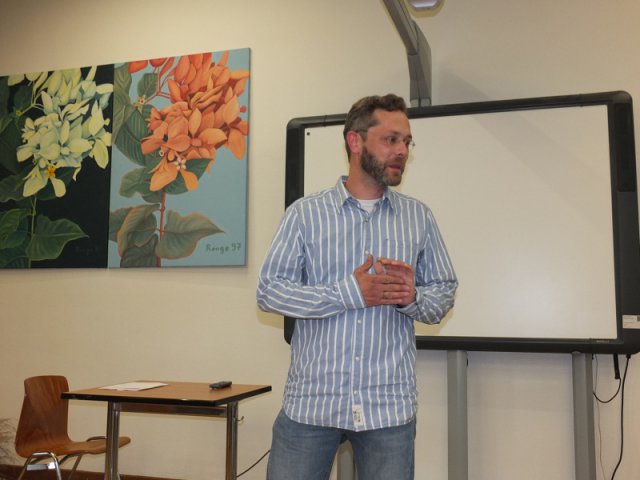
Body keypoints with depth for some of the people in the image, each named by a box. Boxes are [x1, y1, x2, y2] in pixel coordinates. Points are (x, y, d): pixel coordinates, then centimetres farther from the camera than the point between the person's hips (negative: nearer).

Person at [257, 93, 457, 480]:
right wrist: (350, 292, -16)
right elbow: (269, 290, -6)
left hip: (390, 404, 2)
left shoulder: (420, 217, 7)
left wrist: (413, 297, -14)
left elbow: (445, 292, 9)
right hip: (311, 399, -1)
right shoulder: (305, 213, 0)